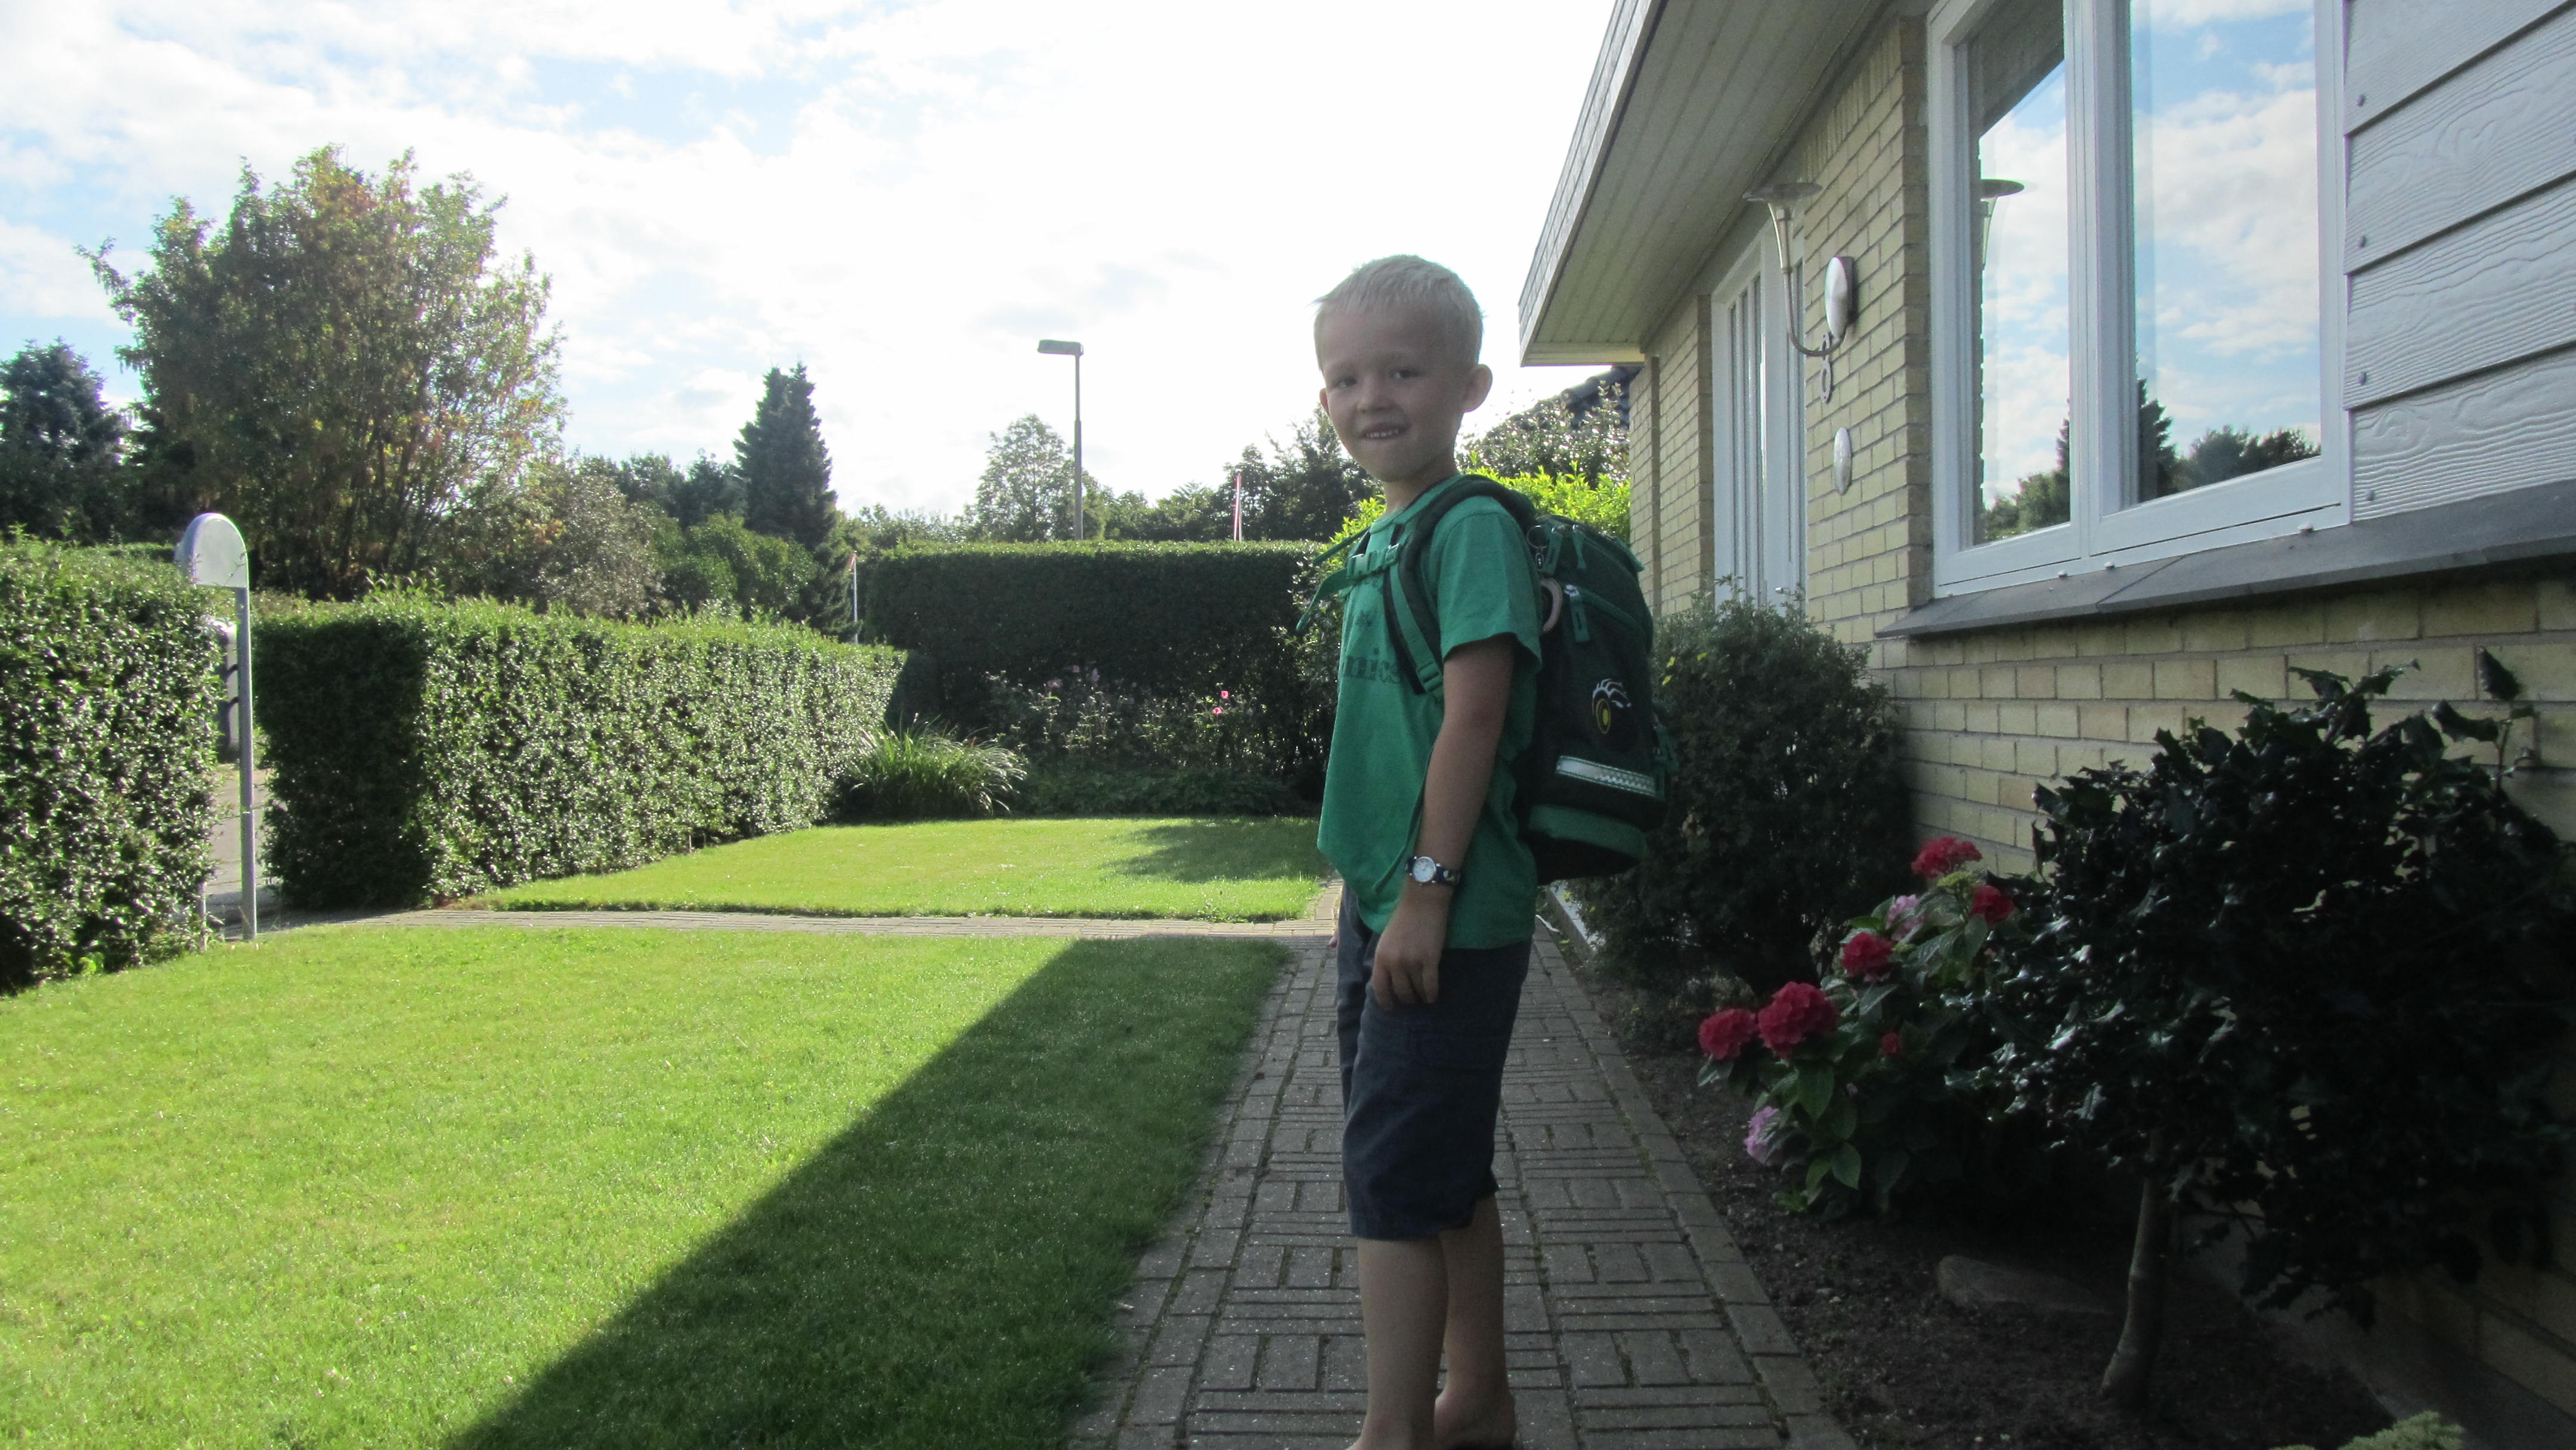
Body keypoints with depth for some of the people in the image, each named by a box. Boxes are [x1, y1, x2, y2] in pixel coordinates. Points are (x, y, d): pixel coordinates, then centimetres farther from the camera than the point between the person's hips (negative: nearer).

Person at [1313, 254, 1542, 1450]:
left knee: (1394, 1169, -4)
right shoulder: (1377, 545, 14)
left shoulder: (1475, 528, -12)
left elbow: (1472, 717, -19)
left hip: (1451, 911, -9)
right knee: (1448, 1168, 17)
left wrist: (1426, 890, -22)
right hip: (1390, 903, 9)